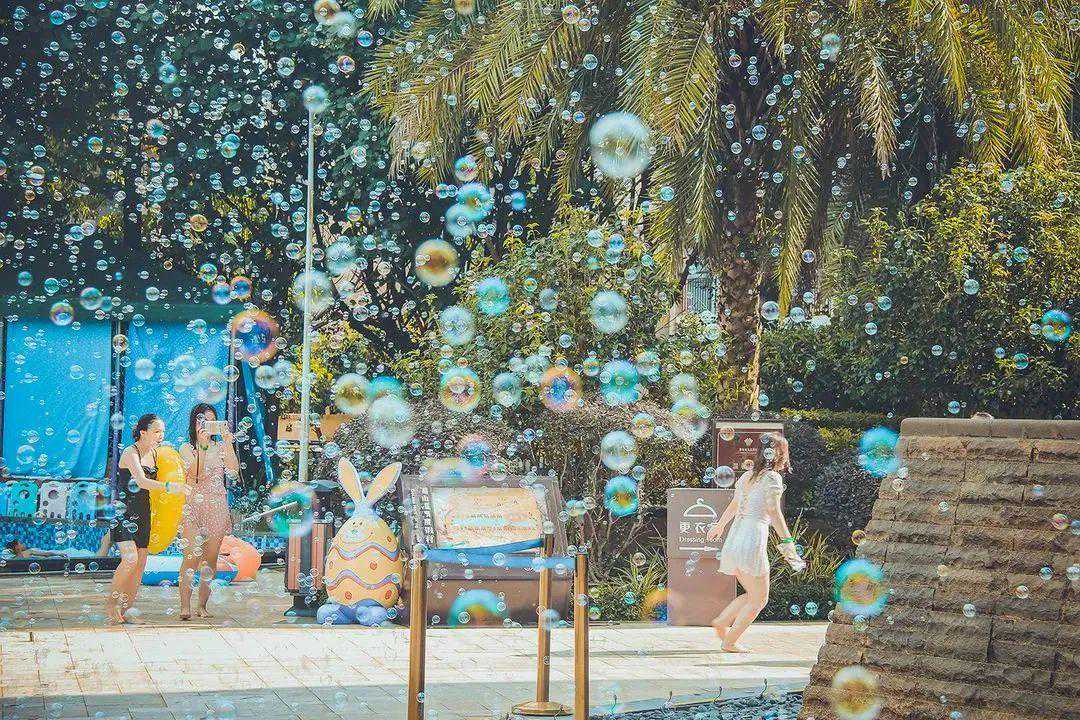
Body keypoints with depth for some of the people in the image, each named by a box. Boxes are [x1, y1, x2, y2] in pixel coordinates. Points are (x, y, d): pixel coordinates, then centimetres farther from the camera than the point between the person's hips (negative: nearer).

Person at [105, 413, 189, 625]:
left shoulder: (154, 453, 10)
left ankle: (126, 610, 12)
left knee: (141, 563, 4)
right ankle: (111, 604, -6)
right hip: (124, 511, -8)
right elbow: (141, 481, -30)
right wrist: (168, 487, -41)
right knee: (130, 558, -20)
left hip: (142, 513, 8)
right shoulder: (130, 453, -14)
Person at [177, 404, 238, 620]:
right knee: (191, 556, -12)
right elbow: (195, 475, -12)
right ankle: (185, 607, -15)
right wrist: (201, 446, -19)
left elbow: (234, 471, -7)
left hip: (217, 506, 2)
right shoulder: (187, 448, 5)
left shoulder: (220, 446, 10)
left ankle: (202, 606, 9)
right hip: (194, 505, -2)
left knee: (211, 558, 3)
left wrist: (228, 442, -12)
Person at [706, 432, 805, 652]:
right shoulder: (771, 477, -7)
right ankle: (730, 642, 1)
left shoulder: (747, 475, 15)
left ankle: (721, 621, 7)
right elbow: (774, 512, -19)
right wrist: (788, 543, -24)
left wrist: (719, 525, 47)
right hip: (752, 542, -8)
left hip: (733, 542, 8)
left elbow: (733, 505, 30)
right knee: (759, 599, 4)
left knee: (752, 595, 20)